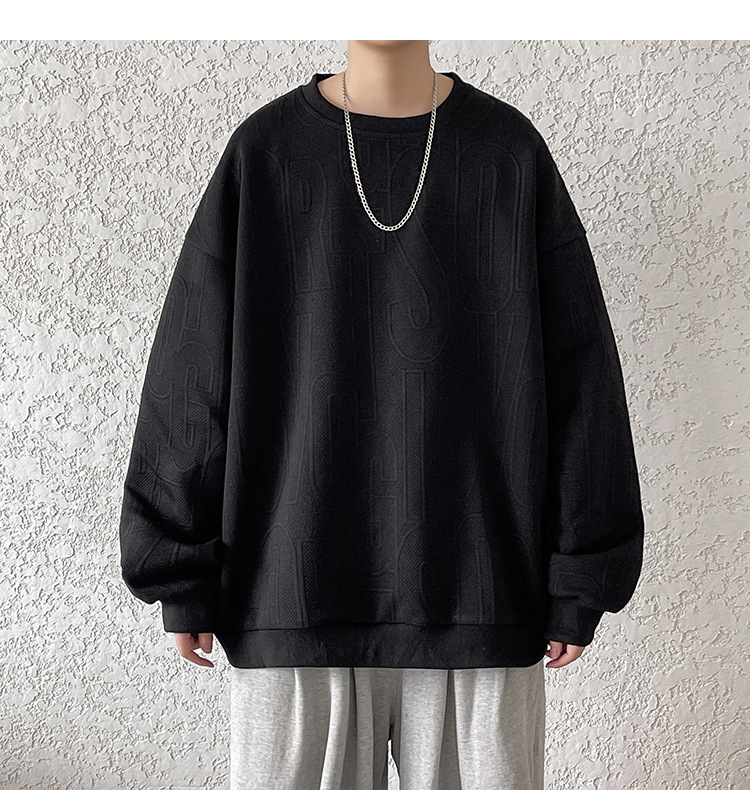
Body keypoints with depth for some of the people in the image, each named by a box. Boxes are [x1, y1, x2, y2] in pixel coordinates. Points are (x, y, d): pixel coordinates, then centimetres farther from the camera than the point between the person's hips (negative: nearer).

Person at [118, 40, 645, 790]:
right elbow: (192, 375, 2)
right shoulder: (261, 153, 2)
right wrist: (183, 577, 1)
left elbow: (576, 369, 2)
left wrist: (579, 581, 1)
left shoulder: (512, 151, 2)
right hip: (294, 594, 0)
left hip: (477, 595, 1)